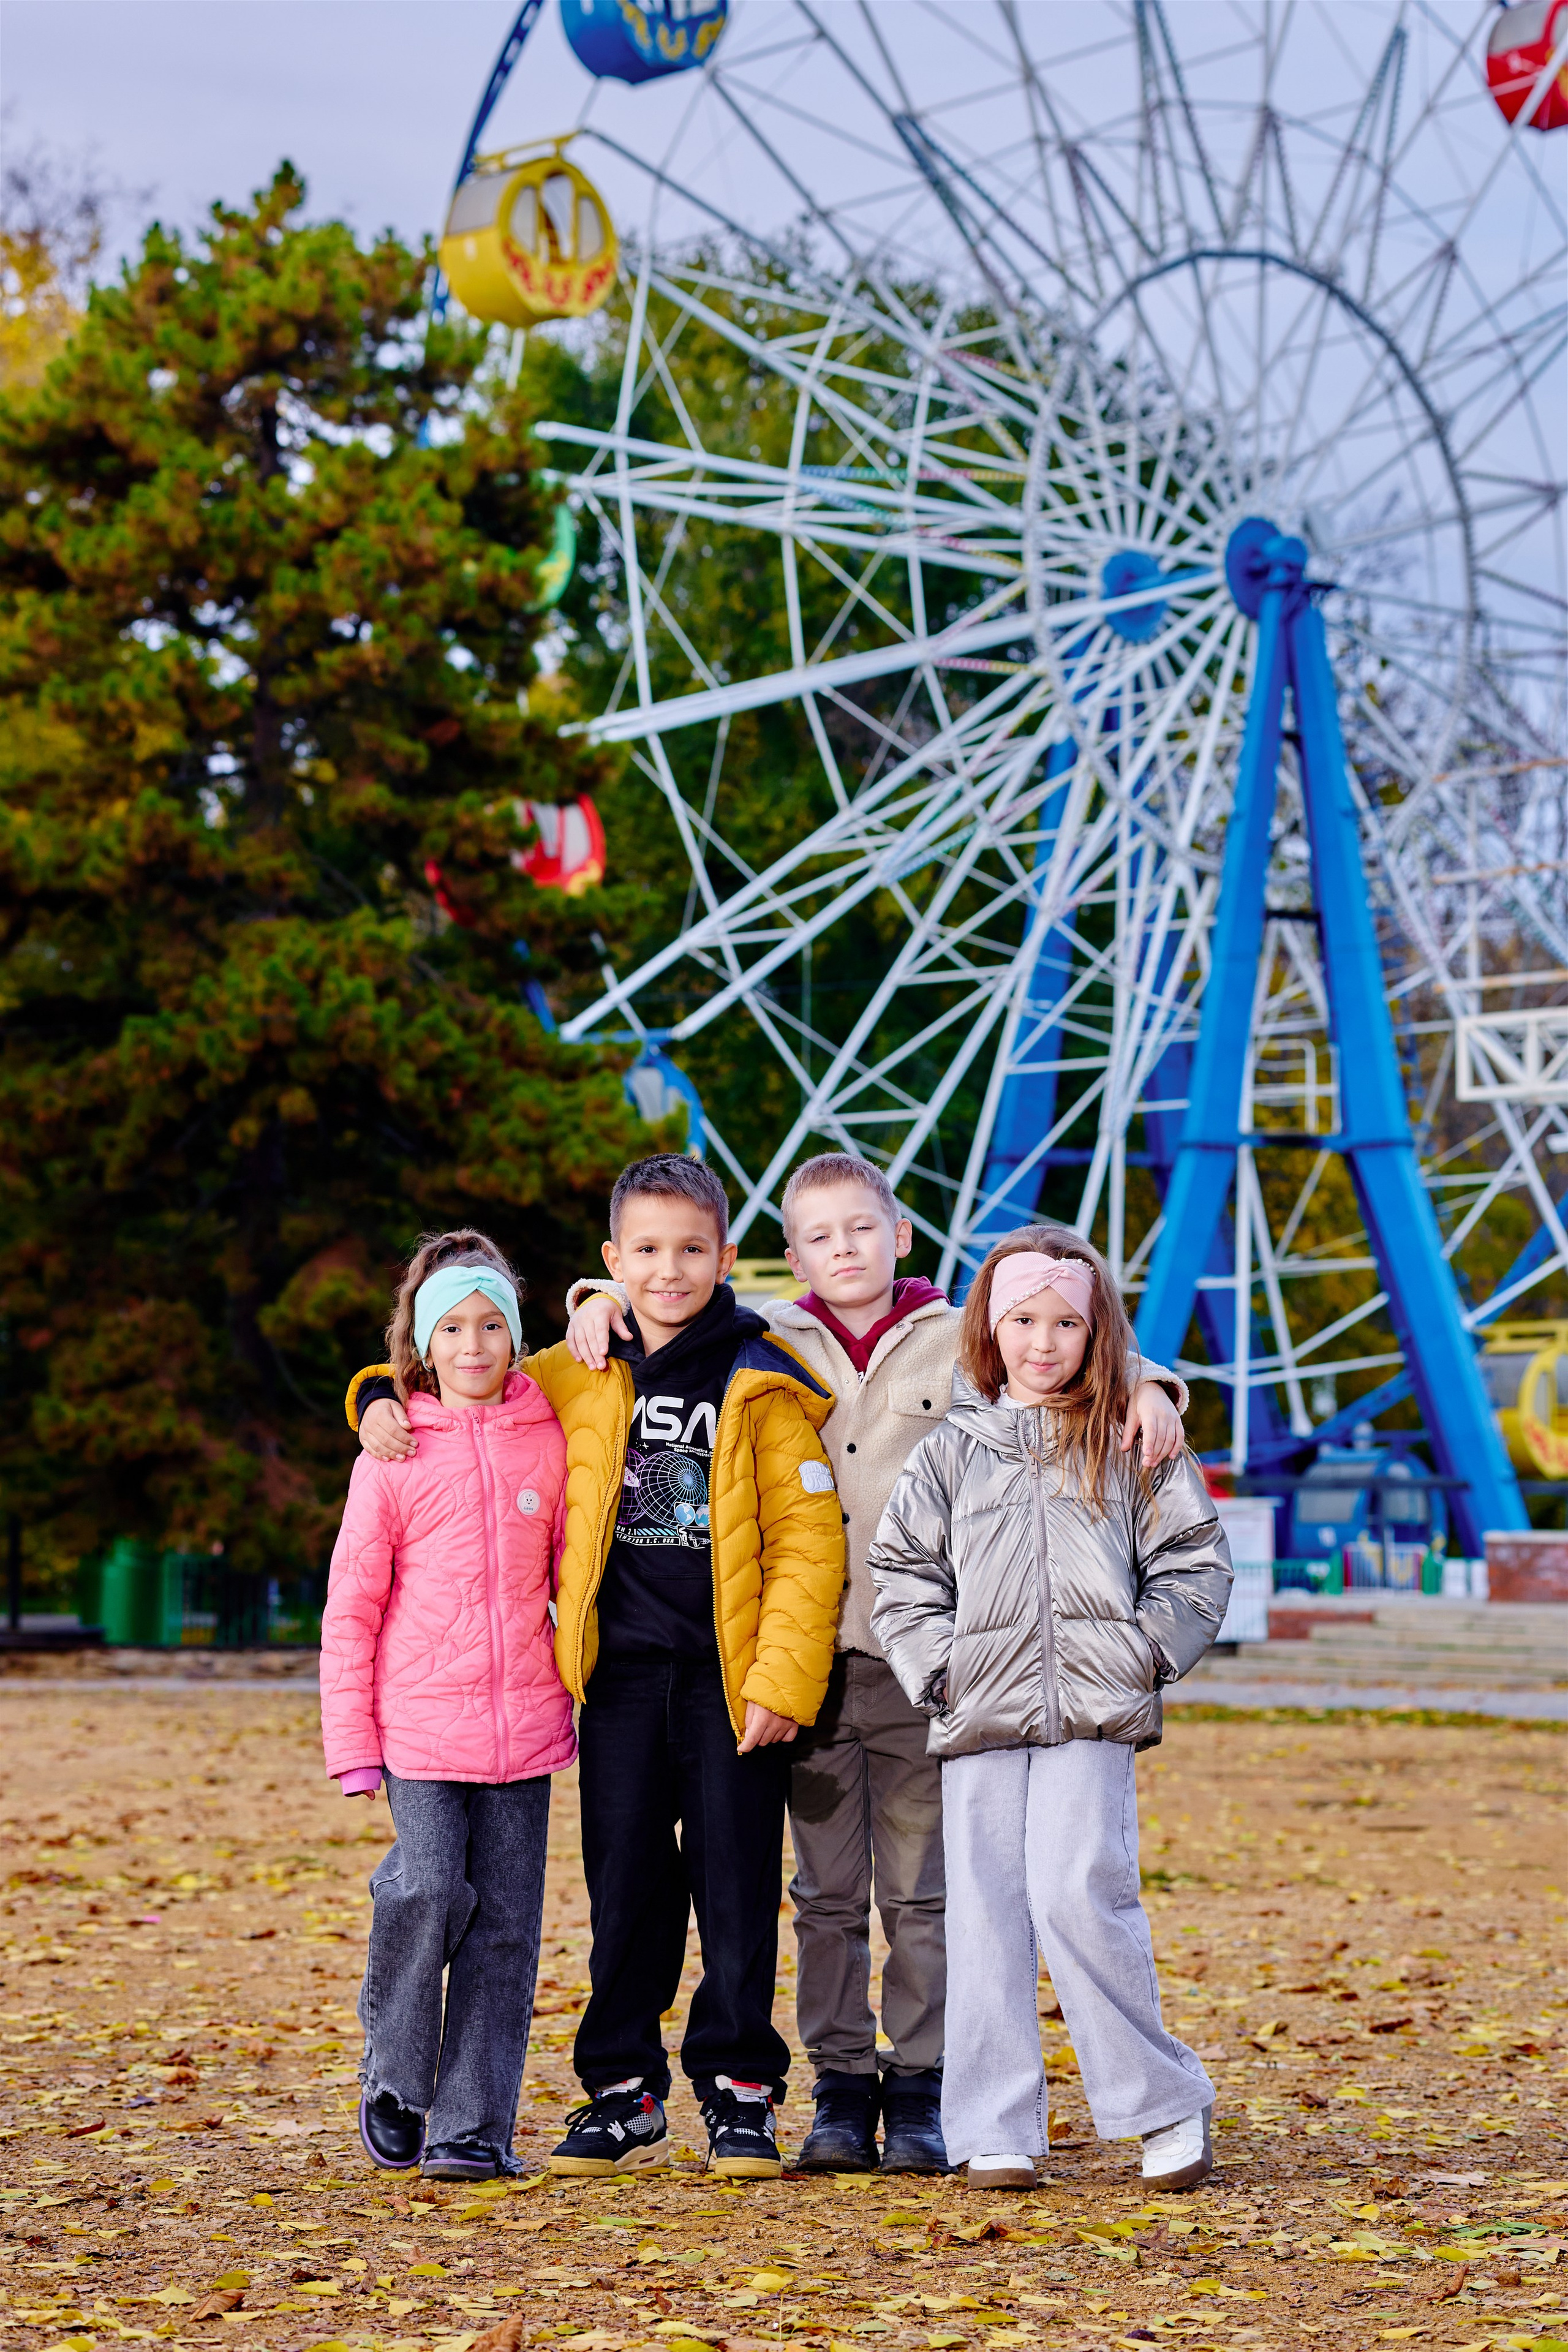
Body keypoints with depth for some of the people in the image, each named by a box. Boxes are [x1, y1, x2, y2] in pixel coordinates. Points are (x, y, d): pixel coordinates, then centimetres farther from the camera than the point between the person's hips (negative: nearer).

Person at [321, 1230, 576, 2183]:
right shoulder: (393, 1454, 1)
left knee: (506, 1921, 2)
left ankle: (474, 2125, 9)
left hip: (524, 1720, 2)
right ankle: (394, 2083, 8)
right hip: (421, 1719, -2)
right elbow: (351, 1607, 3)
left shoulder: (547, 1442, 7)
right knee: (431, 1892, -16)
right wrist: (350, 1739, -1)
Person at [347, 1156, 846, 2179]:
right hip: (622, 1673, 3)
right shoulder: (578, 1379, 7)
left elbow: (807, 1540, -6)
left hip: (732, 1677, -3)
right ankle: (624, 2095, 18)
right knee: (625, 1885, 8)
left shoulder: (763, 1384, -3)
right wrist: (383, 1397, 1)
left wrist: (783, 1677, -13)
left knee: (737, 1885, 1)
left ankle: (740, 2093, 12)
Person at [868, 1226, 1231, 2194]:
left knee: (1078, 1897, -16)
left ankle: (1165, 2105, -1)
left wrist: (1142, 1658, -4)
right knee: (986, 1916, -1)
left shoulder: (1134, 1445, 8)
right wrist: (940, 1668, 1)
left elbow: (1194, 1568, 8)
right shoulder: (952, 1450, 11)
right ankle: (997, 2133, 6)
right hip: (982, 1718, 2)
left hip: (1094, 1717, -2)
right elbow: (904, 1571, 13)